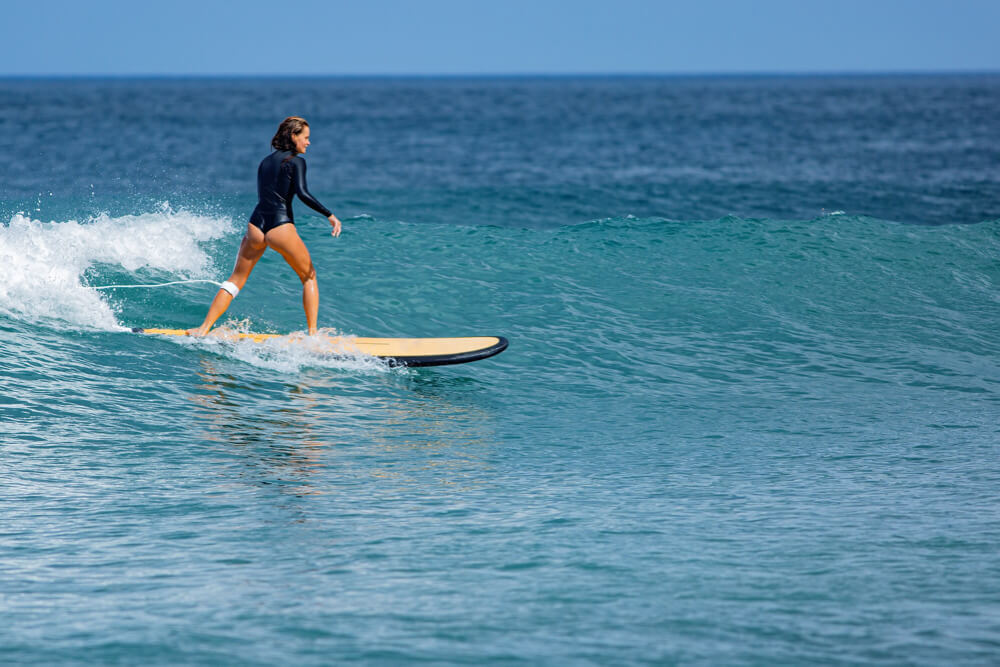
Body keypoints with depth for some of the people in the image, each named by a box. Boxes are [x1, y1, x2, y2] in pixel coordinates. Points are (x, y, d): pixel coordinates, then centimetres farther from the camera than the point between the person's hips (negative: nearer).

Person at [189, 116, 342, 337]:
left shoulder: (265, 162, 17)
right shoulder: (296, 162, -2)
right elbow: (303, 193, -16)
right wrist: (330, 215, -16)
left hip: (256, 225, 5)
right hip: (280, 227, -5)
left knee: (236, 279, 12)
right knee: (309, 277, 13)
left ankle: (204, 328, 2)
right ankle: (312, 332, 5)